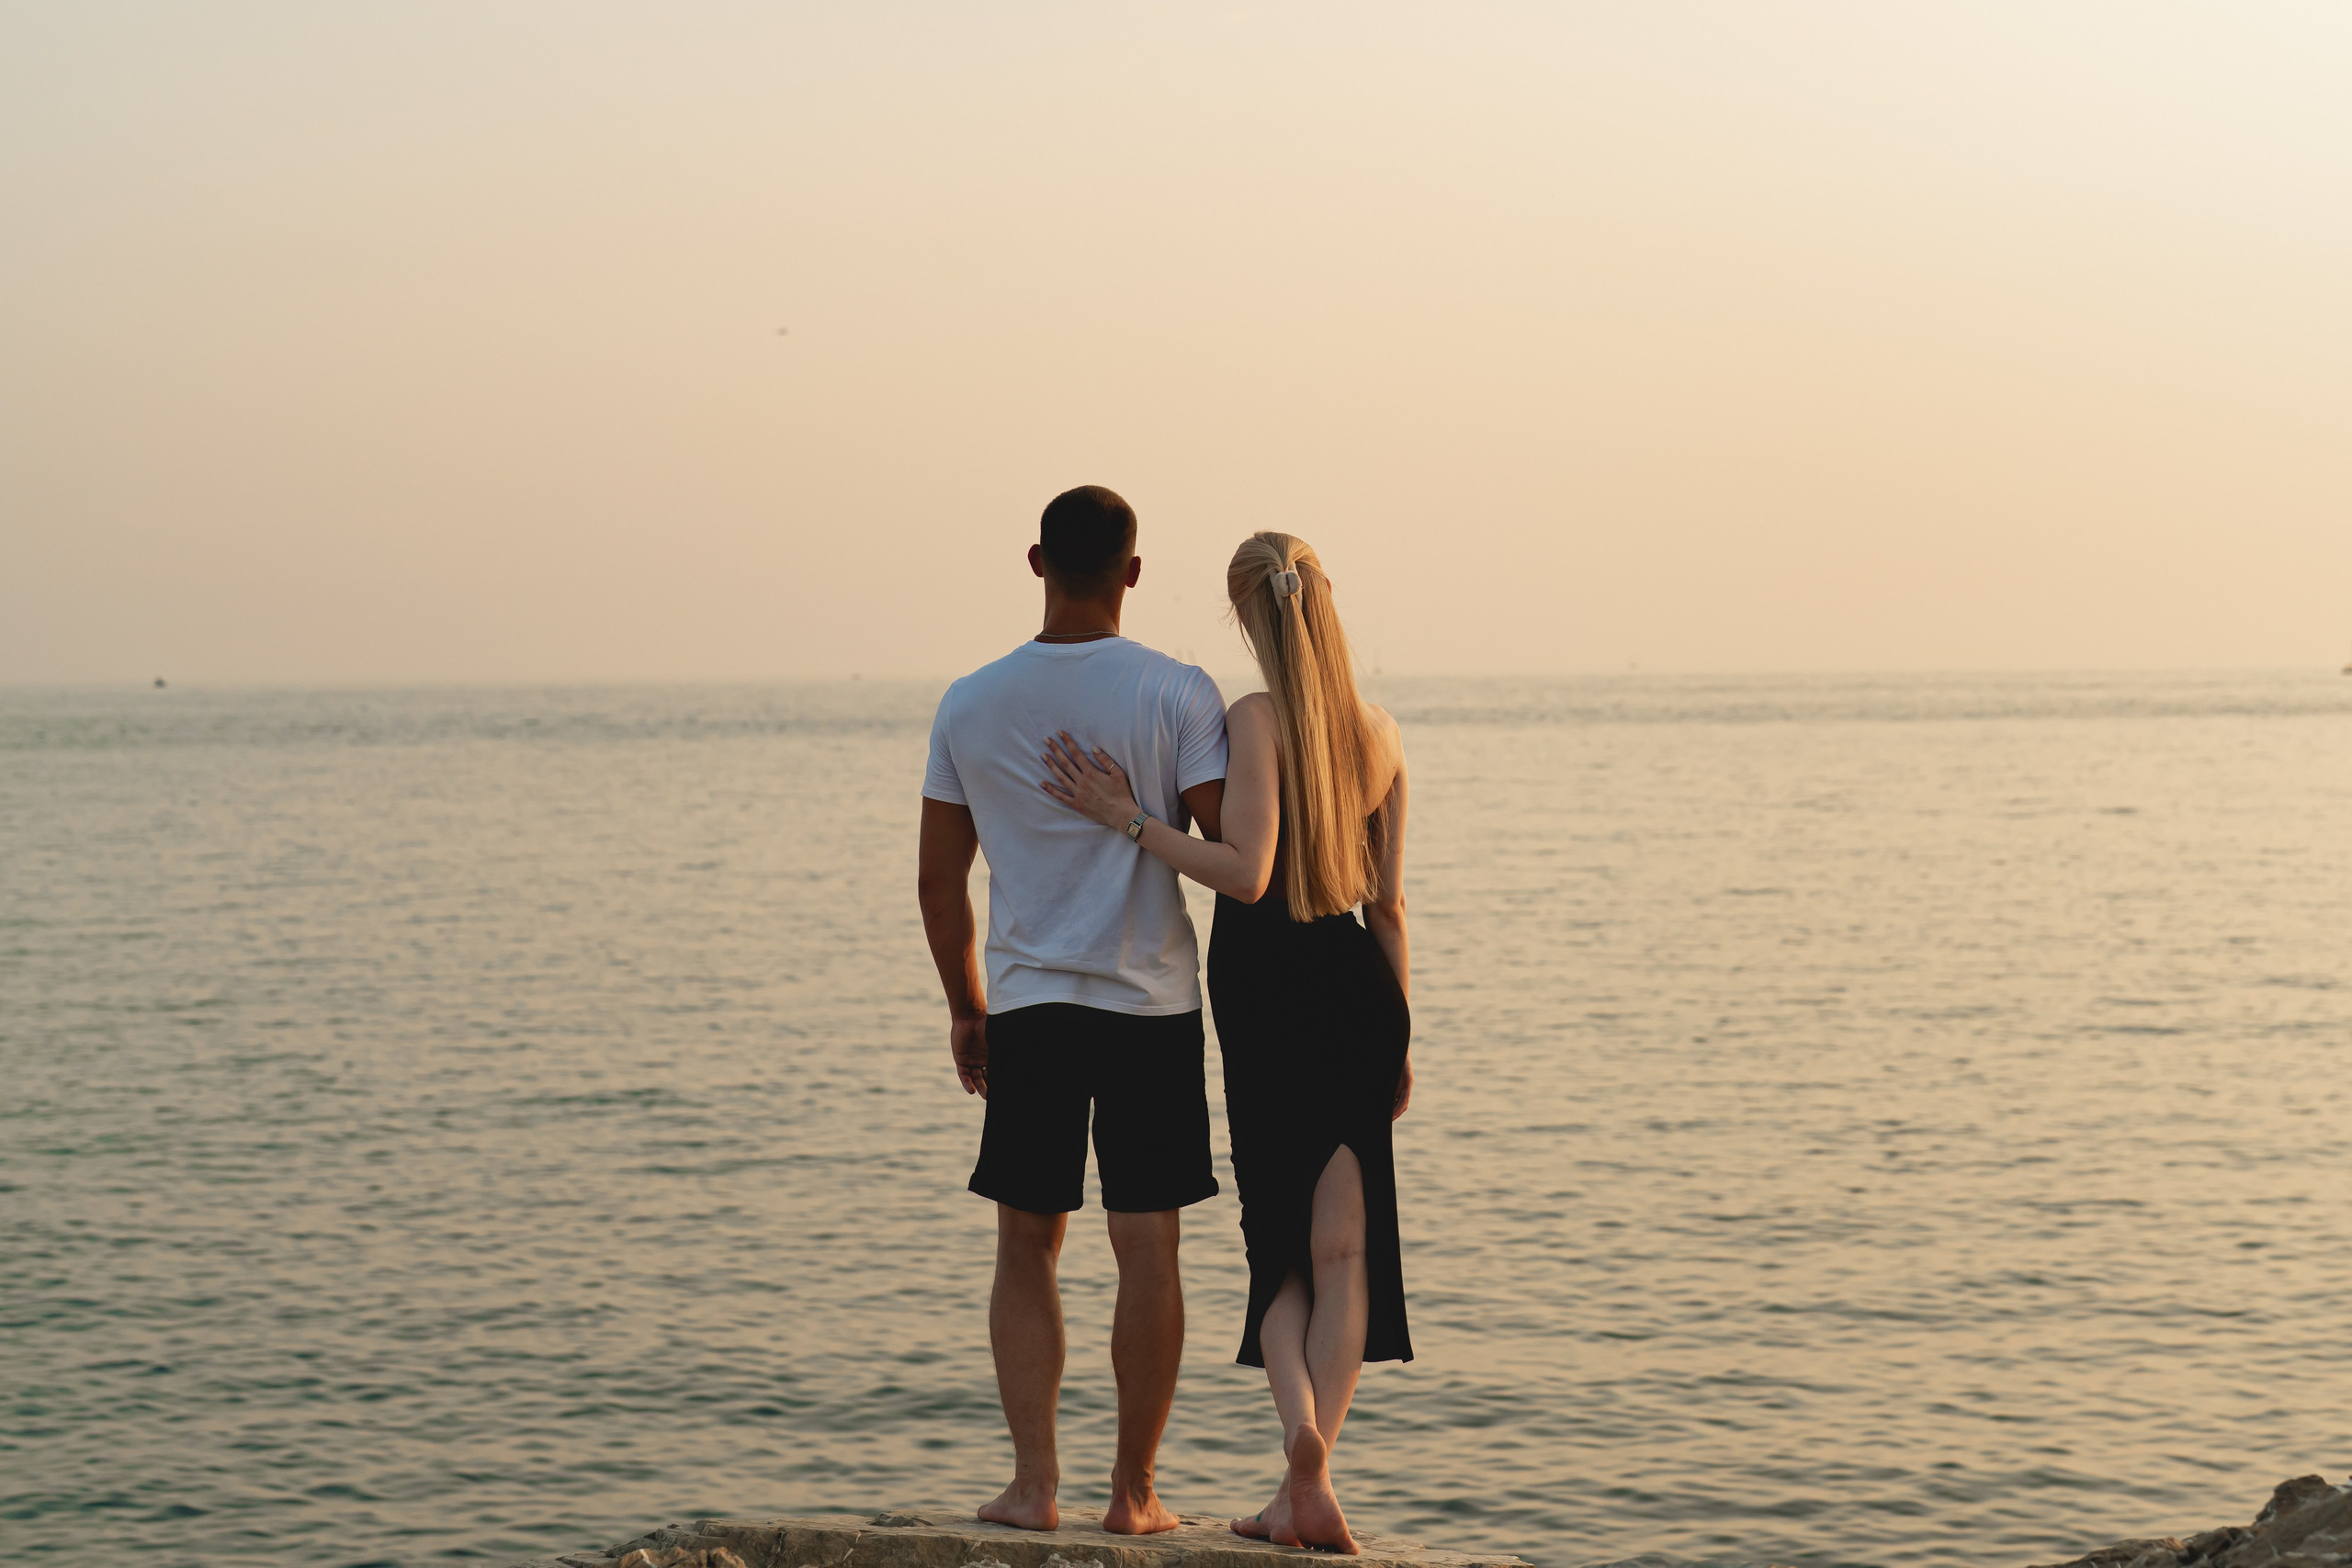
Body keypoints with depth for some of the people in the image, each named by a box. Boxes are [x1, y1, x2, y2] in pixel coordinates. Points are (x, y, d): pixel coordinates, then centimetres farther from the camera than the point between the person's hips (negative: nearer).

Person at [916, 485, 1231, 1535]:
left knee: (1026, 1247, 10)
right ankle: (1133, 1491, 8)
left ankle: (1034, 1482, 4)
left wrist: (964, 1007, 19)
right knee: (1148, 1250, 4)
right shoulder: (1178, 694, -6)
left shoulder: (969, 705, 3)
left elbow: (940, 878, 8)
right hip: (1154, 1004, -2)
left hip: (1026, 1006, 2)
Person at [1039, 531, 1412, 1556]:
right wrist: (1400, 1038, 16)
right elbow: (1388, 902, 8)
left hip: (1262, 989, -3)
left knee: (1279, 1240, 11)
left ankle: (1299, 1414, -16)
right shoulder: (1380, 736, 3)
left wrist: (1124, 817, -18)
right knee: (1343, 1244, 7)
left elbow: (1245, 873, -22)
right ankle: (1309, 1487, 2)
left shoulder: (1254, 721, -13)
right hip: (1357, 992, 3)